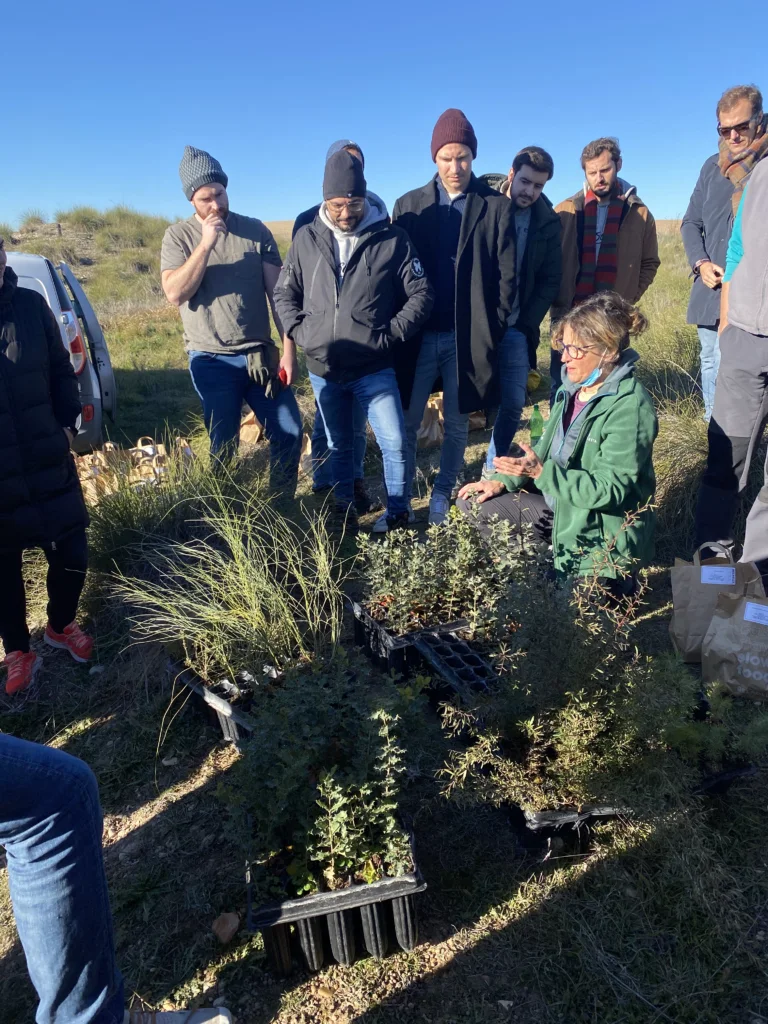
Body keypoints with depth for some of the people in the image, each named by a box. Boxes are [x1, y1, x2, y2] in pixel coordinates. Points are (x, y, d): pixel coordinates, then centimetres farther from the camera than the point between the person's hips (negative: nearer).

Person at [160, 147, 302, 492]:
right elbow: (175, 293, -13)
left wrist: (289, 348, -4)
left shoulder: (255, 230, 3)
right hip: (211, 360, -1)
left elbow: (278, 292, 1)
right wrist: (206, 243, -17)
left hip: (260, 354, 2)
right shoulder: (178, 235, 1)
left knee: (289, 431, 2)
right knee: (223, 446, 6)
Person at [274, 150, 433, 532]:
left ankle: (397, 513, 20)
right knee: (339, 447, 15)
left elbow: (421, 294, -1)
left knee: (395, 444, -2)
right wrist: (299, 332, -3)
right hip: (322, 369, 2)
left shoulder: (391, 238, -4)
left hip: (375, 369, -2)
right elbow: (284, 294, 11)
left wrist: (391, 333, -9)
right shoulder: (306, 239, 2)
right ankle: (344, 513, 33)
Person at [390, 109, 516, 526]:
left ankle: (442, 497, 25)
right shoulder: (409, 205, 6)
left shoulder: (497, 207, 3)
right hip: (418, 334, 1)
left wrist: (492, 331, -5)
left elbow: (507, 276, 1)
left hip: (469, 337, -1)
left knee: (457, 424, 9)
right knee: (406, 422, 4)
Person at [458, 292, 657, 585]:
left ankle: (613, 583, 9)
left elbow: (609, 489, -27)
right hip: (560, 507, 8)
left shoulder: (629, 408, -24)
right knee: (473, 504, 3)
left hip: (601, 539, -8)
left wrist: (541, 473, -34)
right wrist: (502, 480, -2)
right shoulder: (573, 385, -1)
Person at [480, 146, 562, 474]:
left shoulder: (548, 222, 3)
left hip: (515, 329, 2)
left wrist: (526, 323, -5)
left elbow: (550, 281, 5)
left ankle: (493, 469, 18)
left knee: (513, 404, 0)